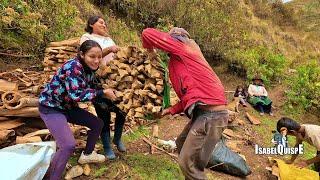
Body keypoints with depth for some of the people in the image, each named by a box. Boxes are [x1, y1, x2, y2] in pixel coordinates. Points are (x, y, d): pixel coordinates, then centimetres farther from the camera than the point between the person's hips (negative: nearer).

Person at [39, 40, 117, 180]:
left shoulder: (90, 69, -3)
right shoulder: (73, 67, -29)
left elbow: (87, 90, 8)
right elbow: (76, 95, -36)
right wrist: (102, 93, -30)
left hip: (68, 106, 8)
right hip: (51, 107, -8)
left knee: (98, 123, 9)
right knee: (69, 145, -21)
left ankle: (87, 155, 31)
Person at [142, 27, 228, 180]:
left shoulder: (181, 46, 0)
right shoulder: (183, 58, 24)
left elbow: (147, 33, -3)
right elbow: (188, 96, 22)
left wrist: (149, 48, 16)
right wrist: (170, 110, 19)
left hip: (210, 114, -10)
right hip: (205, 111, 10)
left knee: (187, 162, -3)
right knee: (181, 144, 26)